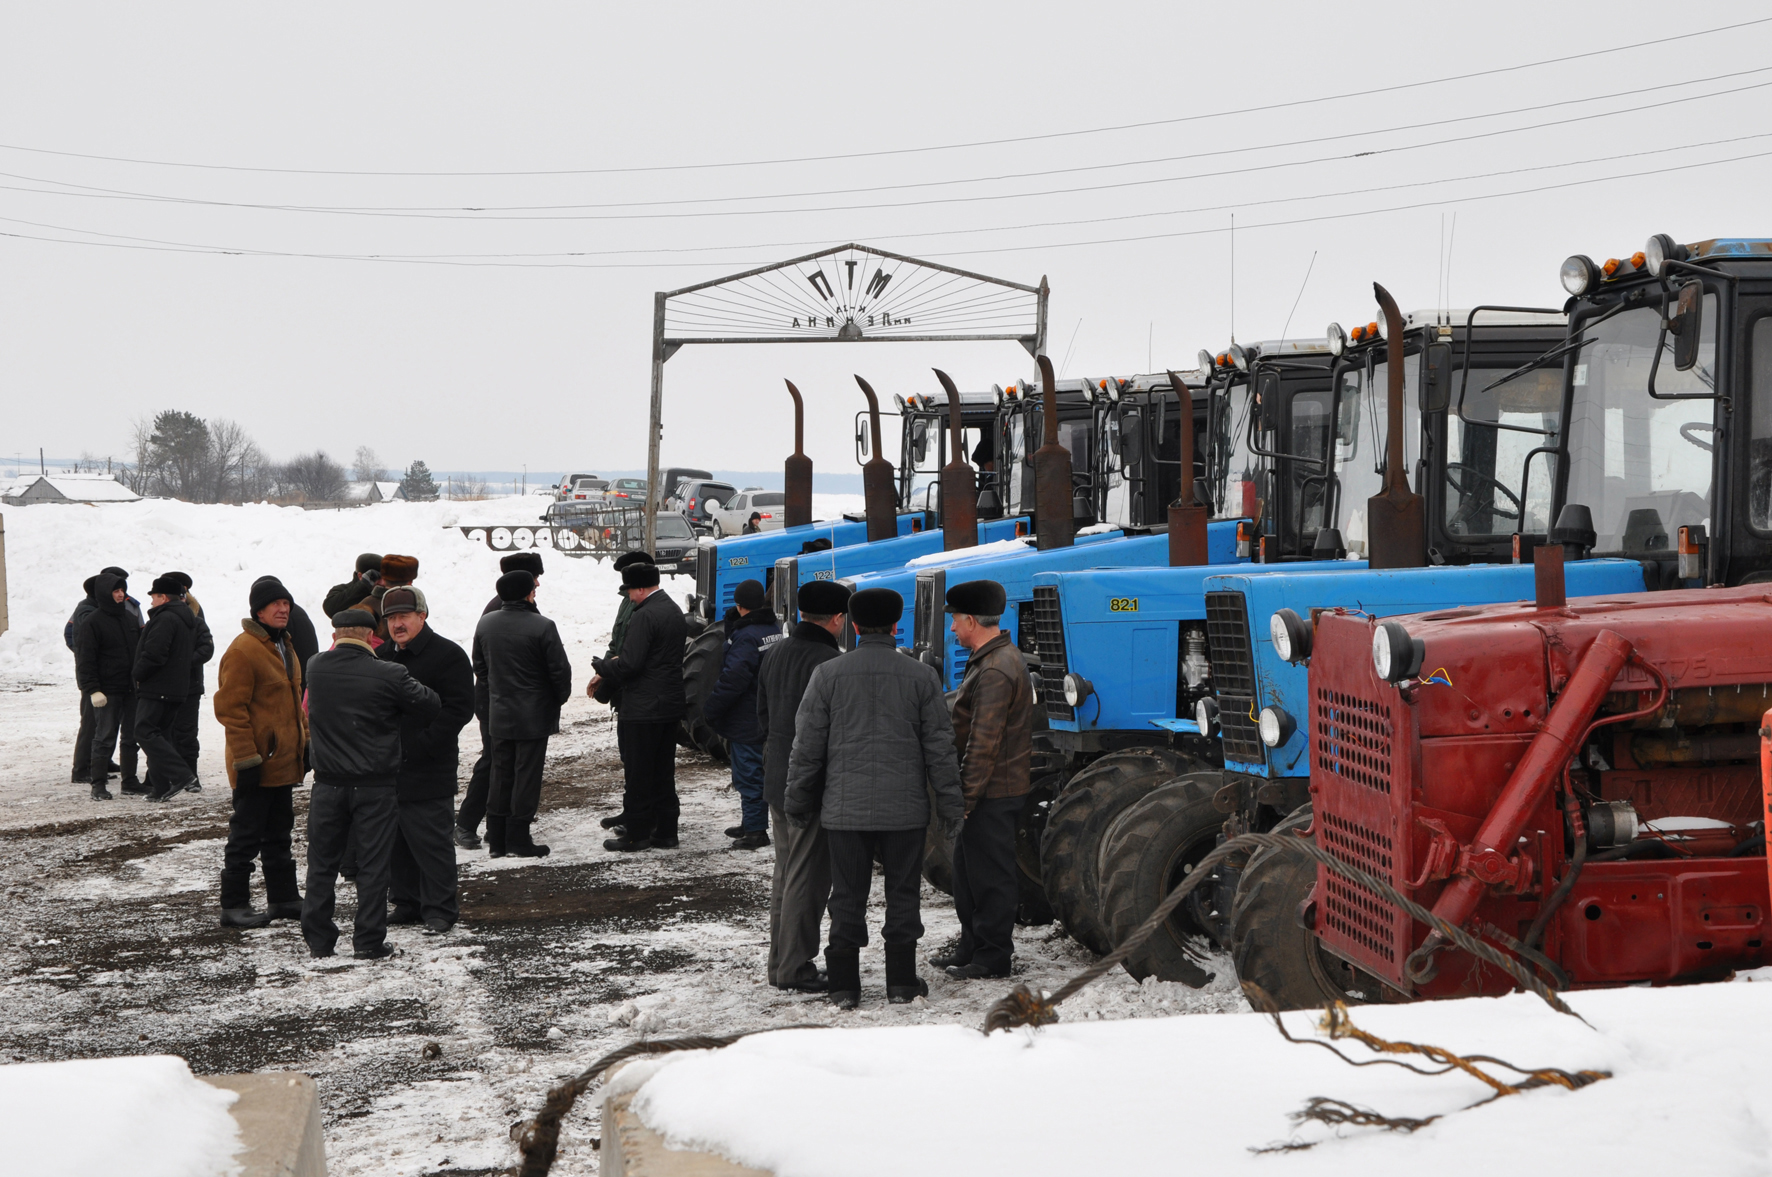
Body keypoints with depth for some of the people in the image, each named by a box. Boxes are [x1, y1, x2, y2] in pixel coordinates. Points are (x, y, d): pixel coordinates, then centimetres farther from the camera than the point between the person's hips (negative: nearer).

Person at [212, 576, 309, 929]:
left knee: (279, 832, 17)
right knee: (246, 836, -2)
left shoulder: (284, 646, 13)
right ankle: (234, 905, 5)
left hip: (284, 762, 9)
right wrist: (246, 757, -20)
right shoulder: (243, 650, -16)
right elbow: (230, 707, -18)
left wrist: (306, 741, 20)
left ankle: (283, 898, 26)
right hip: (258, 765, -9)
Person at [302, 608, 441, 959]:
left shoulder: (316, 668, -2)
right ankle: (368, 941, 7)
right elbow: (431, 706, -5)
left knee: (322, 862, 13)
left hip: (328, 782, 3)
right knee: (373, 864, 5)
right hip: (375, 785, -3)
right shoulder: (389, 675, -13)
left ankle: (318, 939, 16)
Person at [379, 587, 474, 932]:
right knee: (395, 840, 12)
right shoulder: (381, 657, 15)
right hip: (388, 770, 7)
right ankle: (406, 903, 23)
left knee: (431, 841, -5)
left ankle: (440, 909, 3)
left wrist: (424, 745, -17)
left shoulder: (447, 655, -6)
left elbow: (459, 709, -12)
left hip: (428, 771, -7)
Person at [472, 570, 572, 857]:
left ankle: (496, 839, 15)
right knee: (526, 775, 1)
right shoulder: (542, 627, -17)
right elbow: (559, 669, -12)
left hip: (498, 713, 6)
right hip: (534, 715, -6)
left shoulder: (485, 624, 3)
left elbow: (479, 667, 12)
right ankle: (518, 838, 3)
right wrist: (561, 696, 6)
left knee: (501, 774, 13)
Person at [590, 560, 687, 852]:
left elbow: (629, 664, -23)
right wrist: (607, 672, 17)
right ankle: (665, 831, 19)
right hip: (670, 705, 9)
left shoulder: (645, 616, -19)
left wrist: (600, 665, -4)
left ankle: (637, 833, 5)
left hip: (642, 708, -9)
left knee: (637, 773, 0)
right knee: (663, 771, 14)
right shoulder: (675, 611, 13)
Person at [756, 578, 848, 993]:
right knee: (808, 876, -2)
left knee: (785, 872, 17)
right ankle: (795, 966, 1)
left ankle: (780, 962, 22)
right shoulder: (829, 663, -19)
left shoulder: (773, 654, 9)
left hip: (776, 782, 9)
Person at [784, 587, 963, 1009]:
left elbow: (807, 746, 1)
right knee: (902, 893, 10)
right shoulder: (922, 677, -1)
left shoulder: (828, 674, -2)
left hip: (845, 809, 0)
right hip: (905, 810, 0)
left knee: (848, 895, 7)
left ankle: (844, 986, 9)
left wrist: (798, 801, 11)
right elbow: (940, 747, 2)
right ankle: (902, 982, 14)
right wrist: (950, 805, 9)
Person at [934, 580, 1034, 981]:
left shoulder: (996, 670, -20)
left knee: (990, 873, -2)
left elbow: (984, 742, -23)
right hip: (990, 790, 11)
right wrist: (965, 791, 23)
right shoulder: (995, 659, 15)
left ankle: (992, 957, 5)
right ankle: (971, 948, 27)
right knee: (968, 869, 18)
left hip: (992, 794, -11)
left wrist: (967, 794, -21)